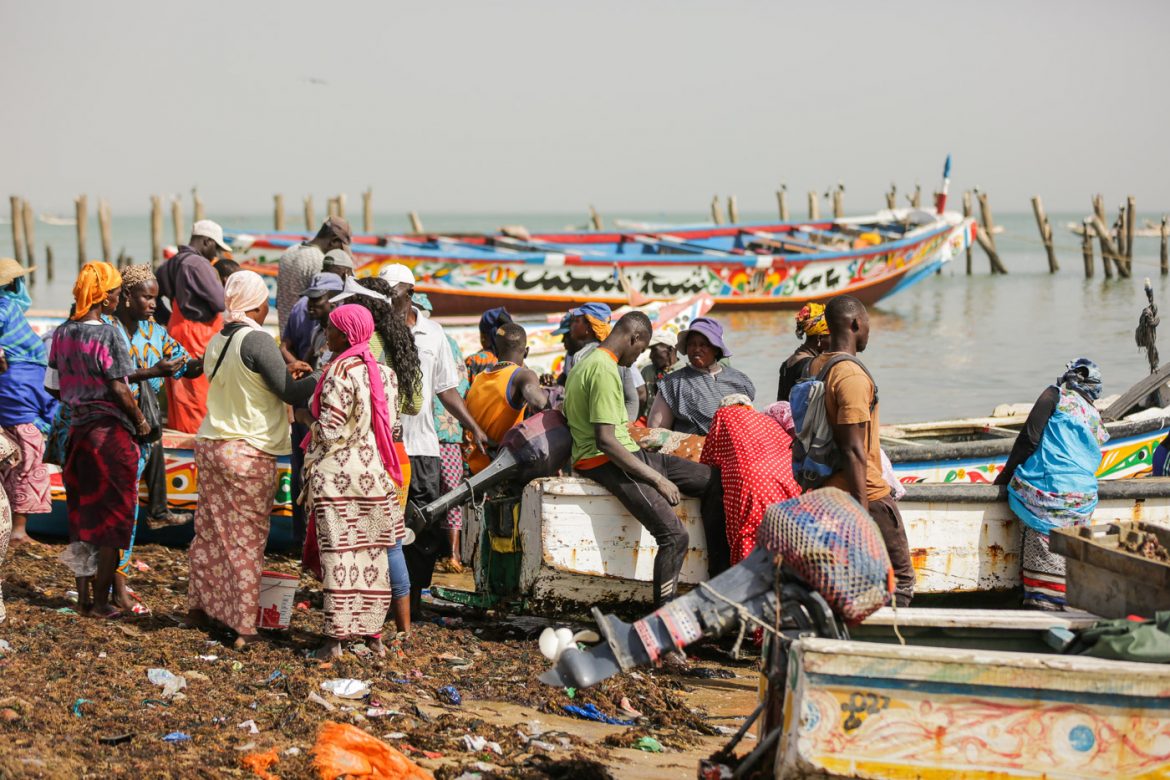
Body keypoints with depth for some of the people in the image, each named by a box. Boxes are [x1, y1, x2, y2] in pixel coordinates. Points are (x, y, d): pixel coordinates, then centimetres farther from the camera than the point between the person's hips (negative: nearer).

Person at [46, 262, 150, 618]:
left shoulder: (62, 333, 4)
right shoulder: (108, 335, -15)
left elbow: (55, 388, 8)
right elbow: (118, 388, -17)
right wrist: (140, 421, -4)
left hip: (77, 429, 6)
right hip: (111, 432, -6)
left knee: (82, 517, 14)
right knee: (112, 520, 4)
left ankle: (83, 598, 18)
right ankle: (101, 601, 6)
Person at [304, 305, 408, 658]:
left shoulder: (341, 371, -13)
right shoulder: (384, 372, 7)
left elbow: (330, 429, -14)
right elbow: (390, 426, 10)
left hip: (337, 473, -6)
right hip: (375, 470, 6)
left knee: (339, 551, -3)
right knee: (386, 548, 10)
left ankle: (336, 637, -1)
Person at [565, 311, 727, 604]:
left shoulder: (586, 365, 15)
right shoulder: (605, 370, -18)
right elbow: (605, 441, -24)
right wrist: (658, 479, -19)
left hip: (627, 453, 11)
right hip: (605, 462, -11)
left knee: (713, 480, 5)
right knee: (675, 536, -25)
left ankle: (719, 577, 4)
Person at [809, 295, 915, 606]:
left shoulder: (815, 367, 9)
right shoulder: (852, 376, -19)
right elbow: (853, 449, -23)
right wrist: (862, 510, -23)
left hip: (828, 488, 9)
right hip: (867, 492, -9)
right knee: (900, 579, -1)